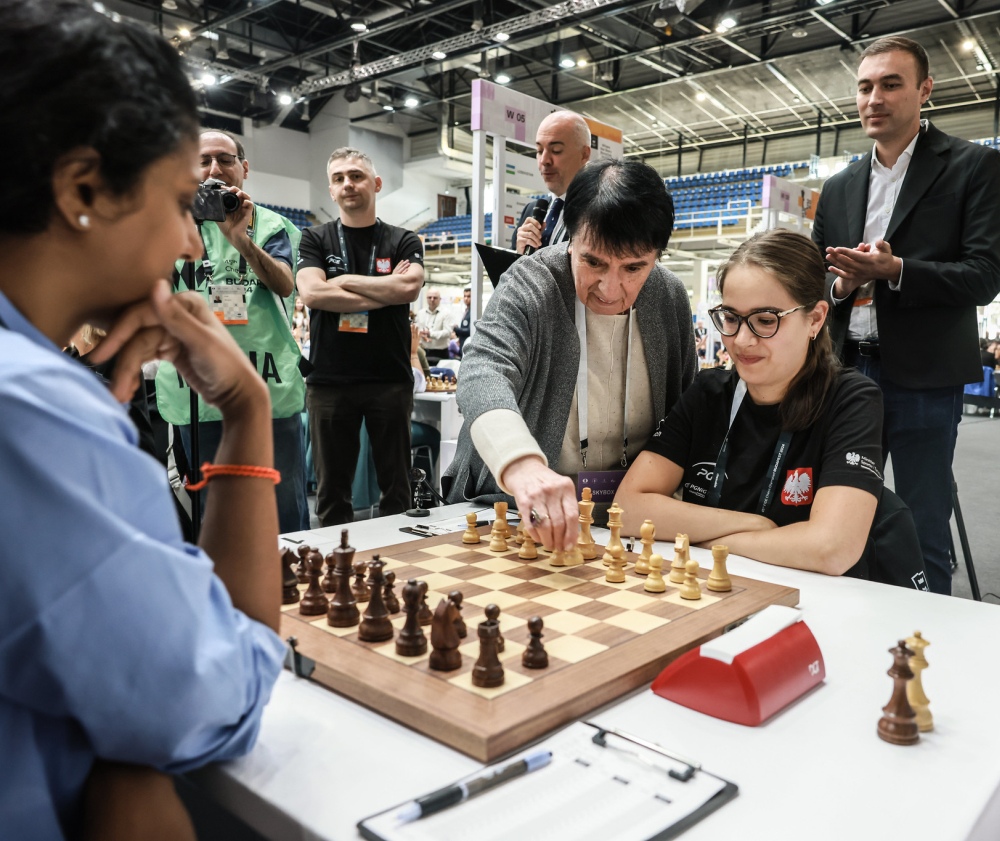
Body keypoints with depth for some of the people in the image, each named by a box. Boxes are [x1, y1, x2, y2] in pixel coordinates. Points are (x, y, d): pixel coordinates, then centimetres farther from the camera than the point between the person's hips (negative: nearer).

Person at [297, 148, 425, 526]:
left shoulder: (404, 242, 9)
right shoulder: (316, 239, 10)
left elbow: (410, 287, -11)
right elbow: (312, 293, -8)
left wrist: (343, 281, -5)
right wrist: (386, 291, -7)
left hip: (390, 378, 0)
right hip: (329, 379, 1)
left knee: (396, 486, 6)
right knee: (332, 488, 7)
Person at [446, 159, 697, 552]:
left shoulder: (671, 297, -1)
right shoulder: (531, 284, -16)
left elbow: (685, 405, 12)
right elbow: (484, 372, -34)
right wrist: (522, 466, -53)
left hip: (628, 510, 4)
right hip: (519, 505, -3)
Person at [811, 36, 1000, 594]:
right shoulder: (838, 189, 15)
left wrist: (894, 271, -20)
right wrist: (842, 283, -6)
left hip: (923, 379, -4)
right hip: (847, 374, 4)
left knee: (924, 532, 2)